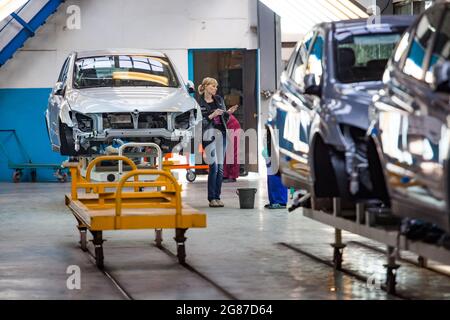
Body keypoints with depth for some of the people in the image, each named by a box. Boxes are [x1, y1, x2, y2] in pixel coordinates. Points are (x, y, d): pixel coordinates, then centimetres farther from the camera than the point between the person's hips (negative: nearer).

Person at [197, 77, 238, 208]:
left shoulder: (219, 99, 13)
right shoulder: (199, 102, -3)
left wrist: (228, 112, 0)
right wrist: (212, 115, -17)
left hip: (221, 133, 6)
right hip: (209, 134, -6)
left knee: (220, 167, 3)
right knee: (213, 166, -12)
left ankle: (217, 197, 8)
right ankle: (211, 198, -6)